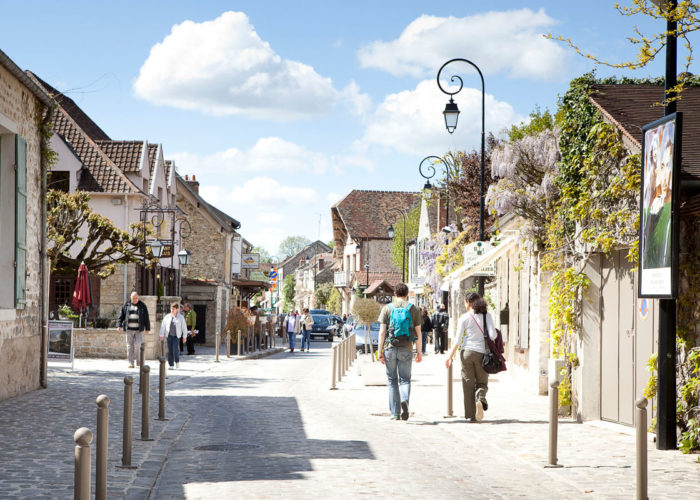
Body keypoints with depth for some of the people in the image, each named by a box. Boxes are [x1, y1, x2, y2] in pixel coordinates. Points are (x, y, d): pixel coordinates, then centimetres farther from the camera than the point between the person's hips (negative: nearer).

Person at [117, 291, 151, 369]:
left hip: (139, 330, -1)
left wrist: (147, 329, 4)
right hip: (129, 329, 1)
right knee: (130, 346, 0)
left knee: (139, 345, -11)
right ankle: (131, 363, 4)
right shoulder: (126, 305, 7)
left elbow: (146, 318, 6)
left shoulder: (142, 306, 5)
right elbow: (121, 316, 7)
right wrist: (119, 325, -4)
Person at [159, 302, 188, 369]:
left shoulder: (181, 317, 1)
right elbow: (163, 326, 9)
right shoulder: (167, 317, 6)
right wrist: (161, 335, 6)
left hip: (176, 336, -3)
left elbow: (184, 327, 4)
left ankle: (177, 361, 9)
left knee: (175, 349, -15)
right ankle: (170, 365, 7)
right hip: (169, 336, 3)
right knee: (170, 350, 1)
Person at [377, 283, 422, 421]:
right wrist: (419, 351, 9)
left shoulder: (387, 308, 3)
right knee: (405, 379, 6)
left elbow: (382, 332, -3)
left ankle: (395, 413, 9)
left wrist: (379, 351, -1)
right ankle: (405, 400, -24)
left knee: (392, 380, 9)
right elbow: (418, 333, 3)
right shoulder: (413, 309, 4)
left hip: (390, 348, 0)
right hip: (406, 349, 0)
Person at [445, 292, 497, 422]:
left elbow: (458, 341, -4)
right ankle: (480, 398, -21)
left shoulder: (464, 318, -2)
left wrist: (450, 356, 3)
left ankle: (470, 415, 4)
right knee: (482, 382, 12)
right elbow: (492, 335, -7)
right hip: (482, 352, 1)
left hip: (467, 352, -1)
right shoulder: (487, 316, 1)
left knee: (468, 384, 6)